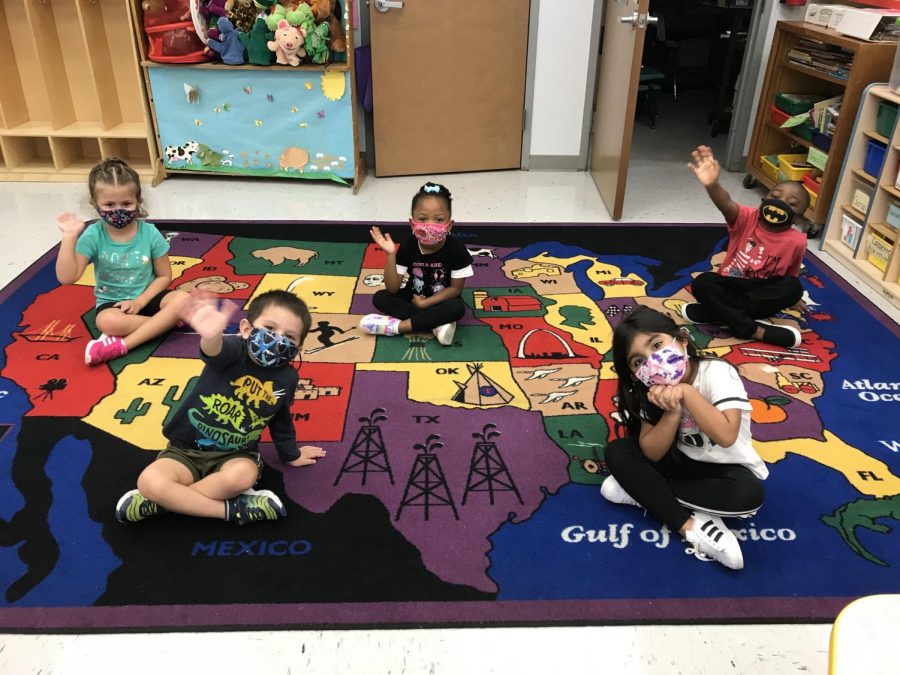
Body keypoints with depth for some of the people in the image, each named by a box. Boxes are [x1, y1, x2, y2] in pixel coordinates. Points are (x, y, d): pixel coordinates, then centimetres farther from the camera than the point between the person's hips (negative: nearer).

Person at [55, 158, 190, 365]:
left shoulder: (150, 233, -9)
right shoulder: (93, 236, -11)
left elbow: (164, 276, -3)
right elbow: (67, 277, -18)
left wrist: (139, 302, -16)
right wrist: (69, 237, -26)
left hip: (146, 297, 2)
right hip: (112, 302, -2)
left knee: (182, 299, -29)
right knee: (106, 321, -37)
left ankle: (122, 344, -27)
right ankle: (166, 321, -17)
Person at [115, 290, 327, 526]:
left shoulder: (287, 378, -3)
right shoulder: (234, 351, -17)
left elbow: (281, 421, 16)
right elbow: (215, 351, -45)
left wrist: (291, 455, 29)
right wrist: (211, 336, -69)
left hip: (235, 455, 2)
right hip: (186, 449, -2)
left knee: (243, 475, -34)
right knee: (149, 481, -29)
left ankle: (160, 502, -16)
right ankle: (232, 509, -18)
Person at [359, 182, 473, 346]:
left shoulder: (456, 249, -23)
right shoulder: (408, 246, -17)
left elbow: (456, 288, -15)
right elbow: (392, 289, -19)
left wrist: (425, 303, -21)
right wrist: (391, 254, -31)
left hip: (441, 300, -2)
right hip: (414, 297, 3)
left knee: (457, 308, -34)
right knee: (379, 298, -19)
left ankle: (397, 326, -28)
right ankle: (437, 324, -26)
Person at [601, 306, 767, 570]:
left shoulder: (717, 373, -23)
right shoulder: (650, 391, -9)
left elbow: (726, 436, -36)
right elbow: (652, 454, -15)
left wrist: (686, 392, -36)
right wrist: (673, 412, -30)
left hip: (726, 468, -4)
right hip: (682, 462, 4)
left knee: (748, 494, -36)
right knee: (617, 451, -15)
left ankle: (642, 491, -21)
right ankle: (690, 526, -22)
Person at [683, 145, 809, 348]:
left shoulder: (796, 241, -8)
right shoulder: (747, 218, -13)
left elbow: (790, 276, 6)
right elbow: (726, 205, -36)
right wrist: (712, 185, -56)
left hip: (761, 293, 1)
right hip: (730, 286, -1)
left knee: (793, 287, -28)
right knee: (702, 282, -29)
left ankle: (716, 312, -33)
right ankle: (755, 330, -32)